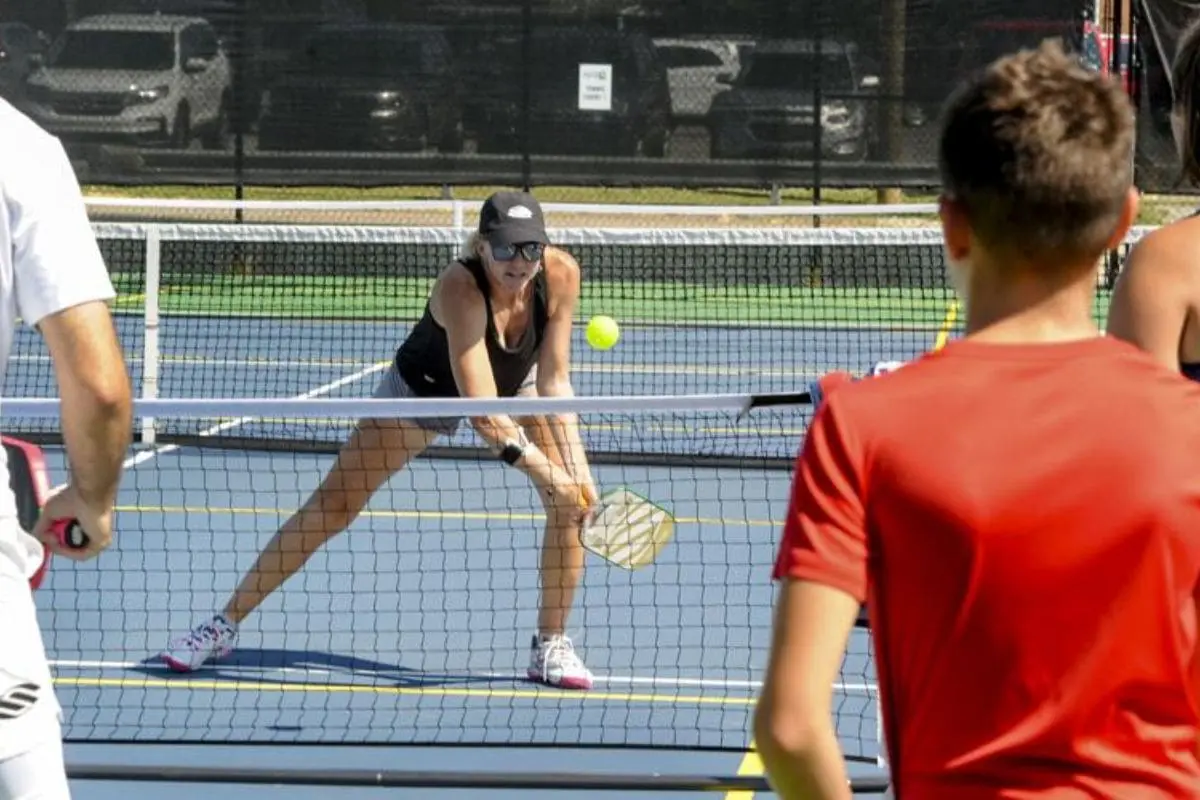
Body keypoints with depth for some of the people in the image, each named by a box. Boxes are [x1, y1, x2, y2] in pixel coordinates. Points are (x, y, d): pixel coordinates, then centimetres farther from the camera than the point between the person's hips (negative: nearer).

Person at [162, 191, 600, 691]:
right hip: (425, 387, -4)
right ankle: (225, 625, 5)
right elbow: (481, 410, -46)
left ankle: (550, 646, 1)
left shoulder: (561, 275, -30)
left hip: (517, 383, 4)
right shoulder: (459, 289, -42)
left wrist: (576, 468, -32)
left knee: (573, 499, -15)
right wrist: (543, 468, -50)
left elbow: (553, 383, -23)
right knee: (332, 507, -7)